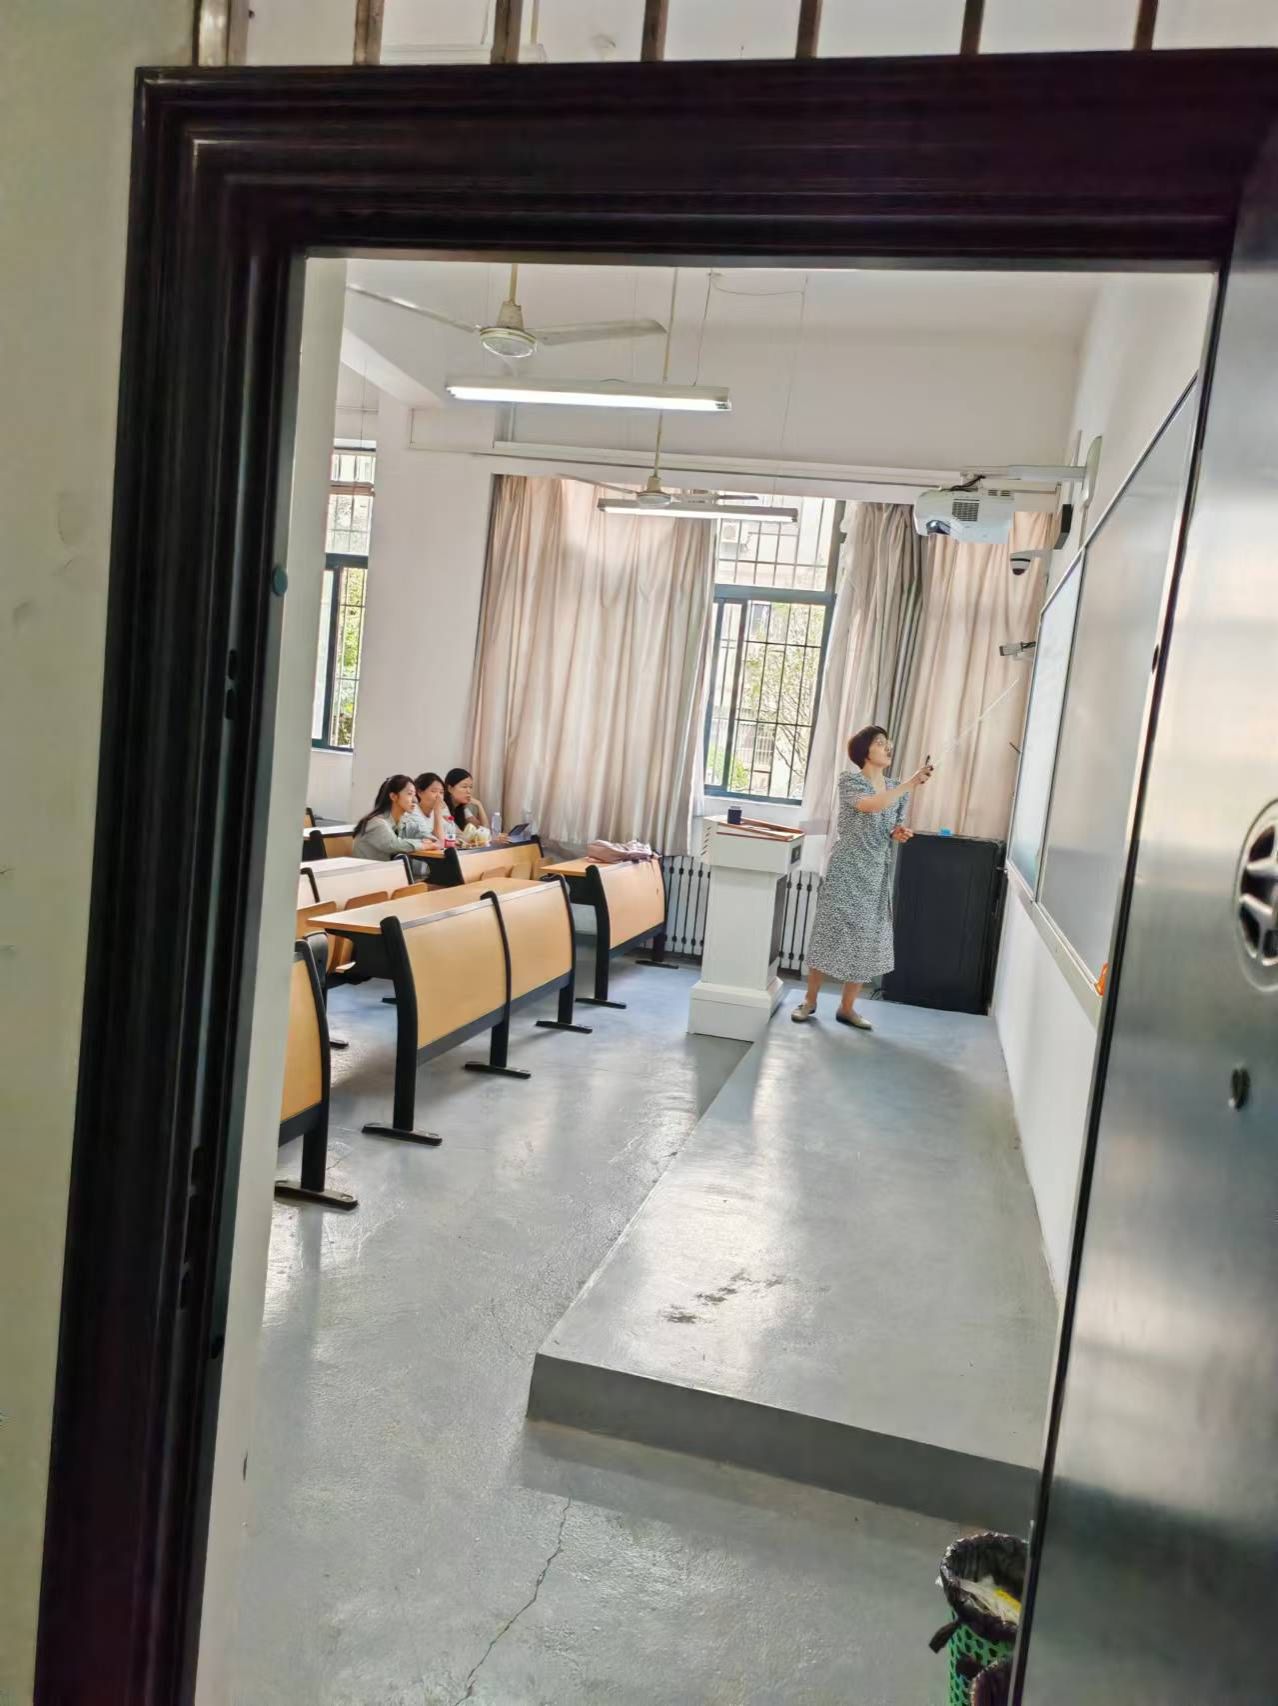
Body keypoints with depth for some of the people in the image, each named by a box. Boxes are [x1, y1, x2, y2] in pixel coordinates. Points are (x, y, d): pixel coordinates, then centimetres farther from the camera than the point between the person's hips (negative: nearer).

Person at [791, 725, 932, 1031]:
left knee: (867, 939, 5)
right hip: (846, 870, -5)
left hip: (877, 874, 5)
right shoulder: (849, 780, -8)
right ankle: (809, 1000, 14)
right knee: (830, 932, 0)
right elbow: (870, 805, -27)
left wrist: (899, 833, -5)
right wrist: (911, 783, -32)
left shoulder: (896, 788, 9)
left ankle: (847, 1007, 16)